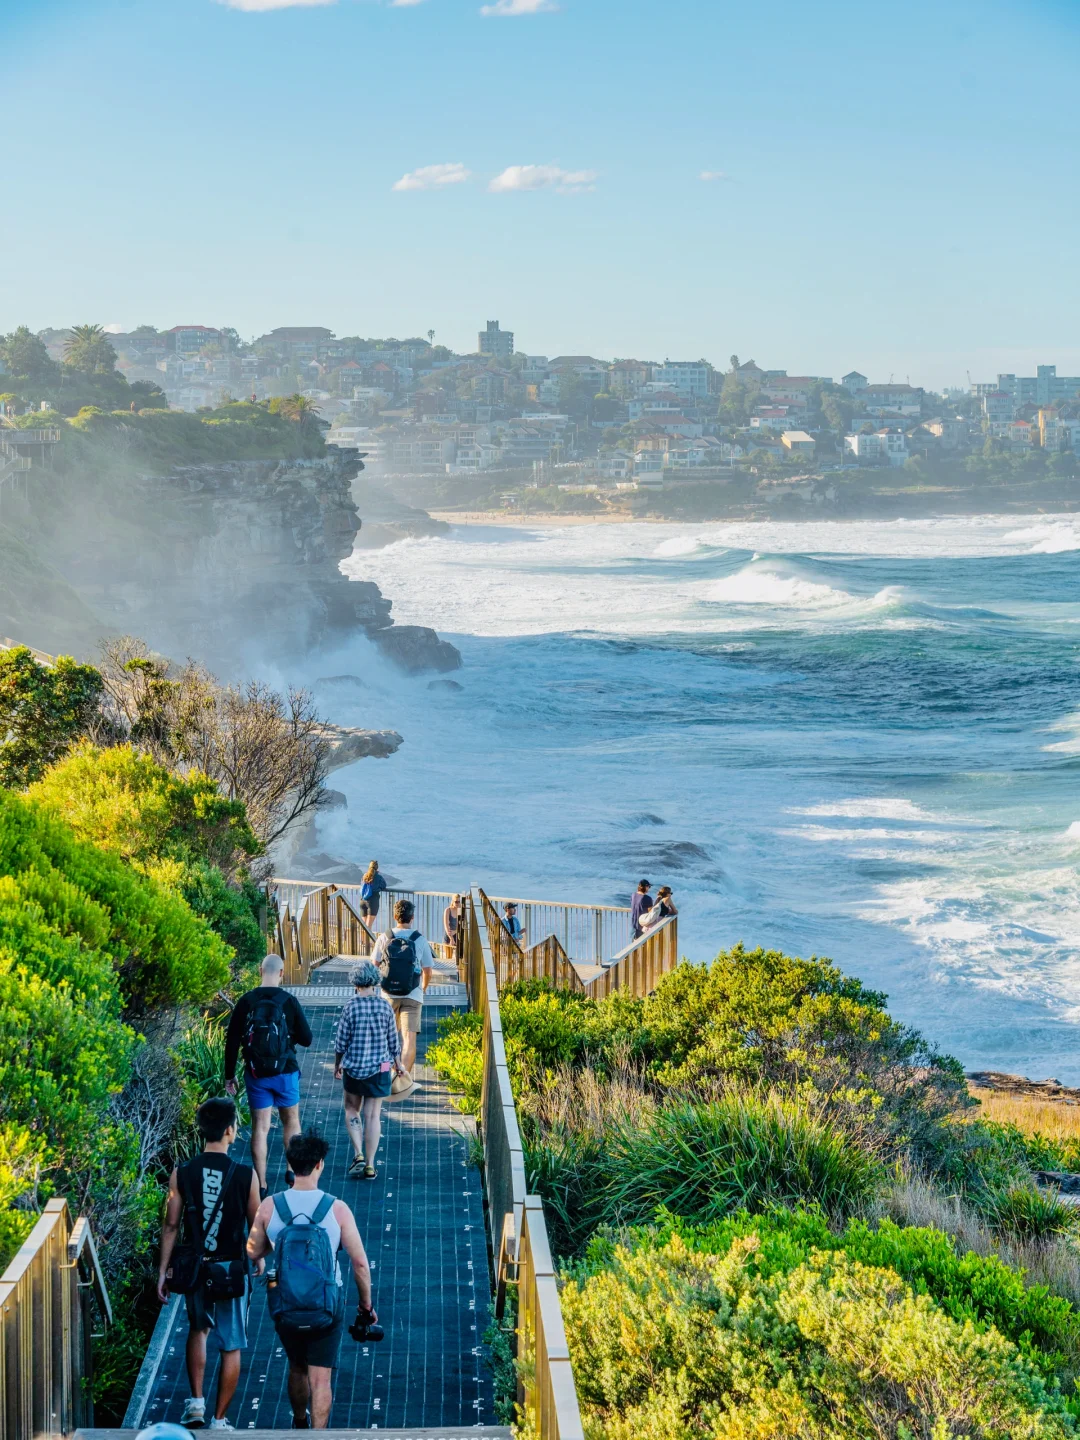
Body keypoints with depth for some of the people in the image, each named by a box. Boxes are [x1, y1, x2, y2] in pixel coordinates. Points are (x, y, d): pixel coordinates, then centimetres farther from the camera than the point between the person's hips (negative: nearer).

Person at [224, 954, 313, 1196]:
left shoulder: (246, 1002, -5)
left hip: (256, 1074, 1)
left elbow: (232, 1041, -3)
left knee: (260, 1127, 5)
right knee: (291, 1121, 18)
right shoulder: (290, 1001, -9)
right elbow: (306, 1038, -4)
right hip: (285, 1072, -1)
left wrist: (229, 1075, 6)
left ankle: (261, 1185, 5)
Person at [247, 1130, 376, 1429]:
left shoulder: (269, 1208, -10)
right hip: (327, 1309, -3)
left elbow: (253, 1252, 5)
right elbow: (360, 1264, -10)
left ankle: (300, 1424, 47)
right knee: (321, 1378, 6)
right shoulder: (337, 1210, -15)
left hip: (285, 1308, 3)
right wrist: (366, 1306, 4)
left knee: (297, 1368, 25)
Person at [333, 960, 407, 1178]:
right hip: (380, 1069, 2)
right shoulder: (385, 1006, -6)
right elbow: (393, 1039, 2)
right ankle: (370, 1165, 9)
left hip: (353, 1068, -1)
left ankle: (358, 1154, 2)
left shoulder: (351, 1007, -13)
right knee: (373, 1115, 7)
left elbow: (341, 1041, -6)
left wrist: (337, 1064, 10)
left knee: (352, 1110, 17)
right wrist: (398, 1063, 17)